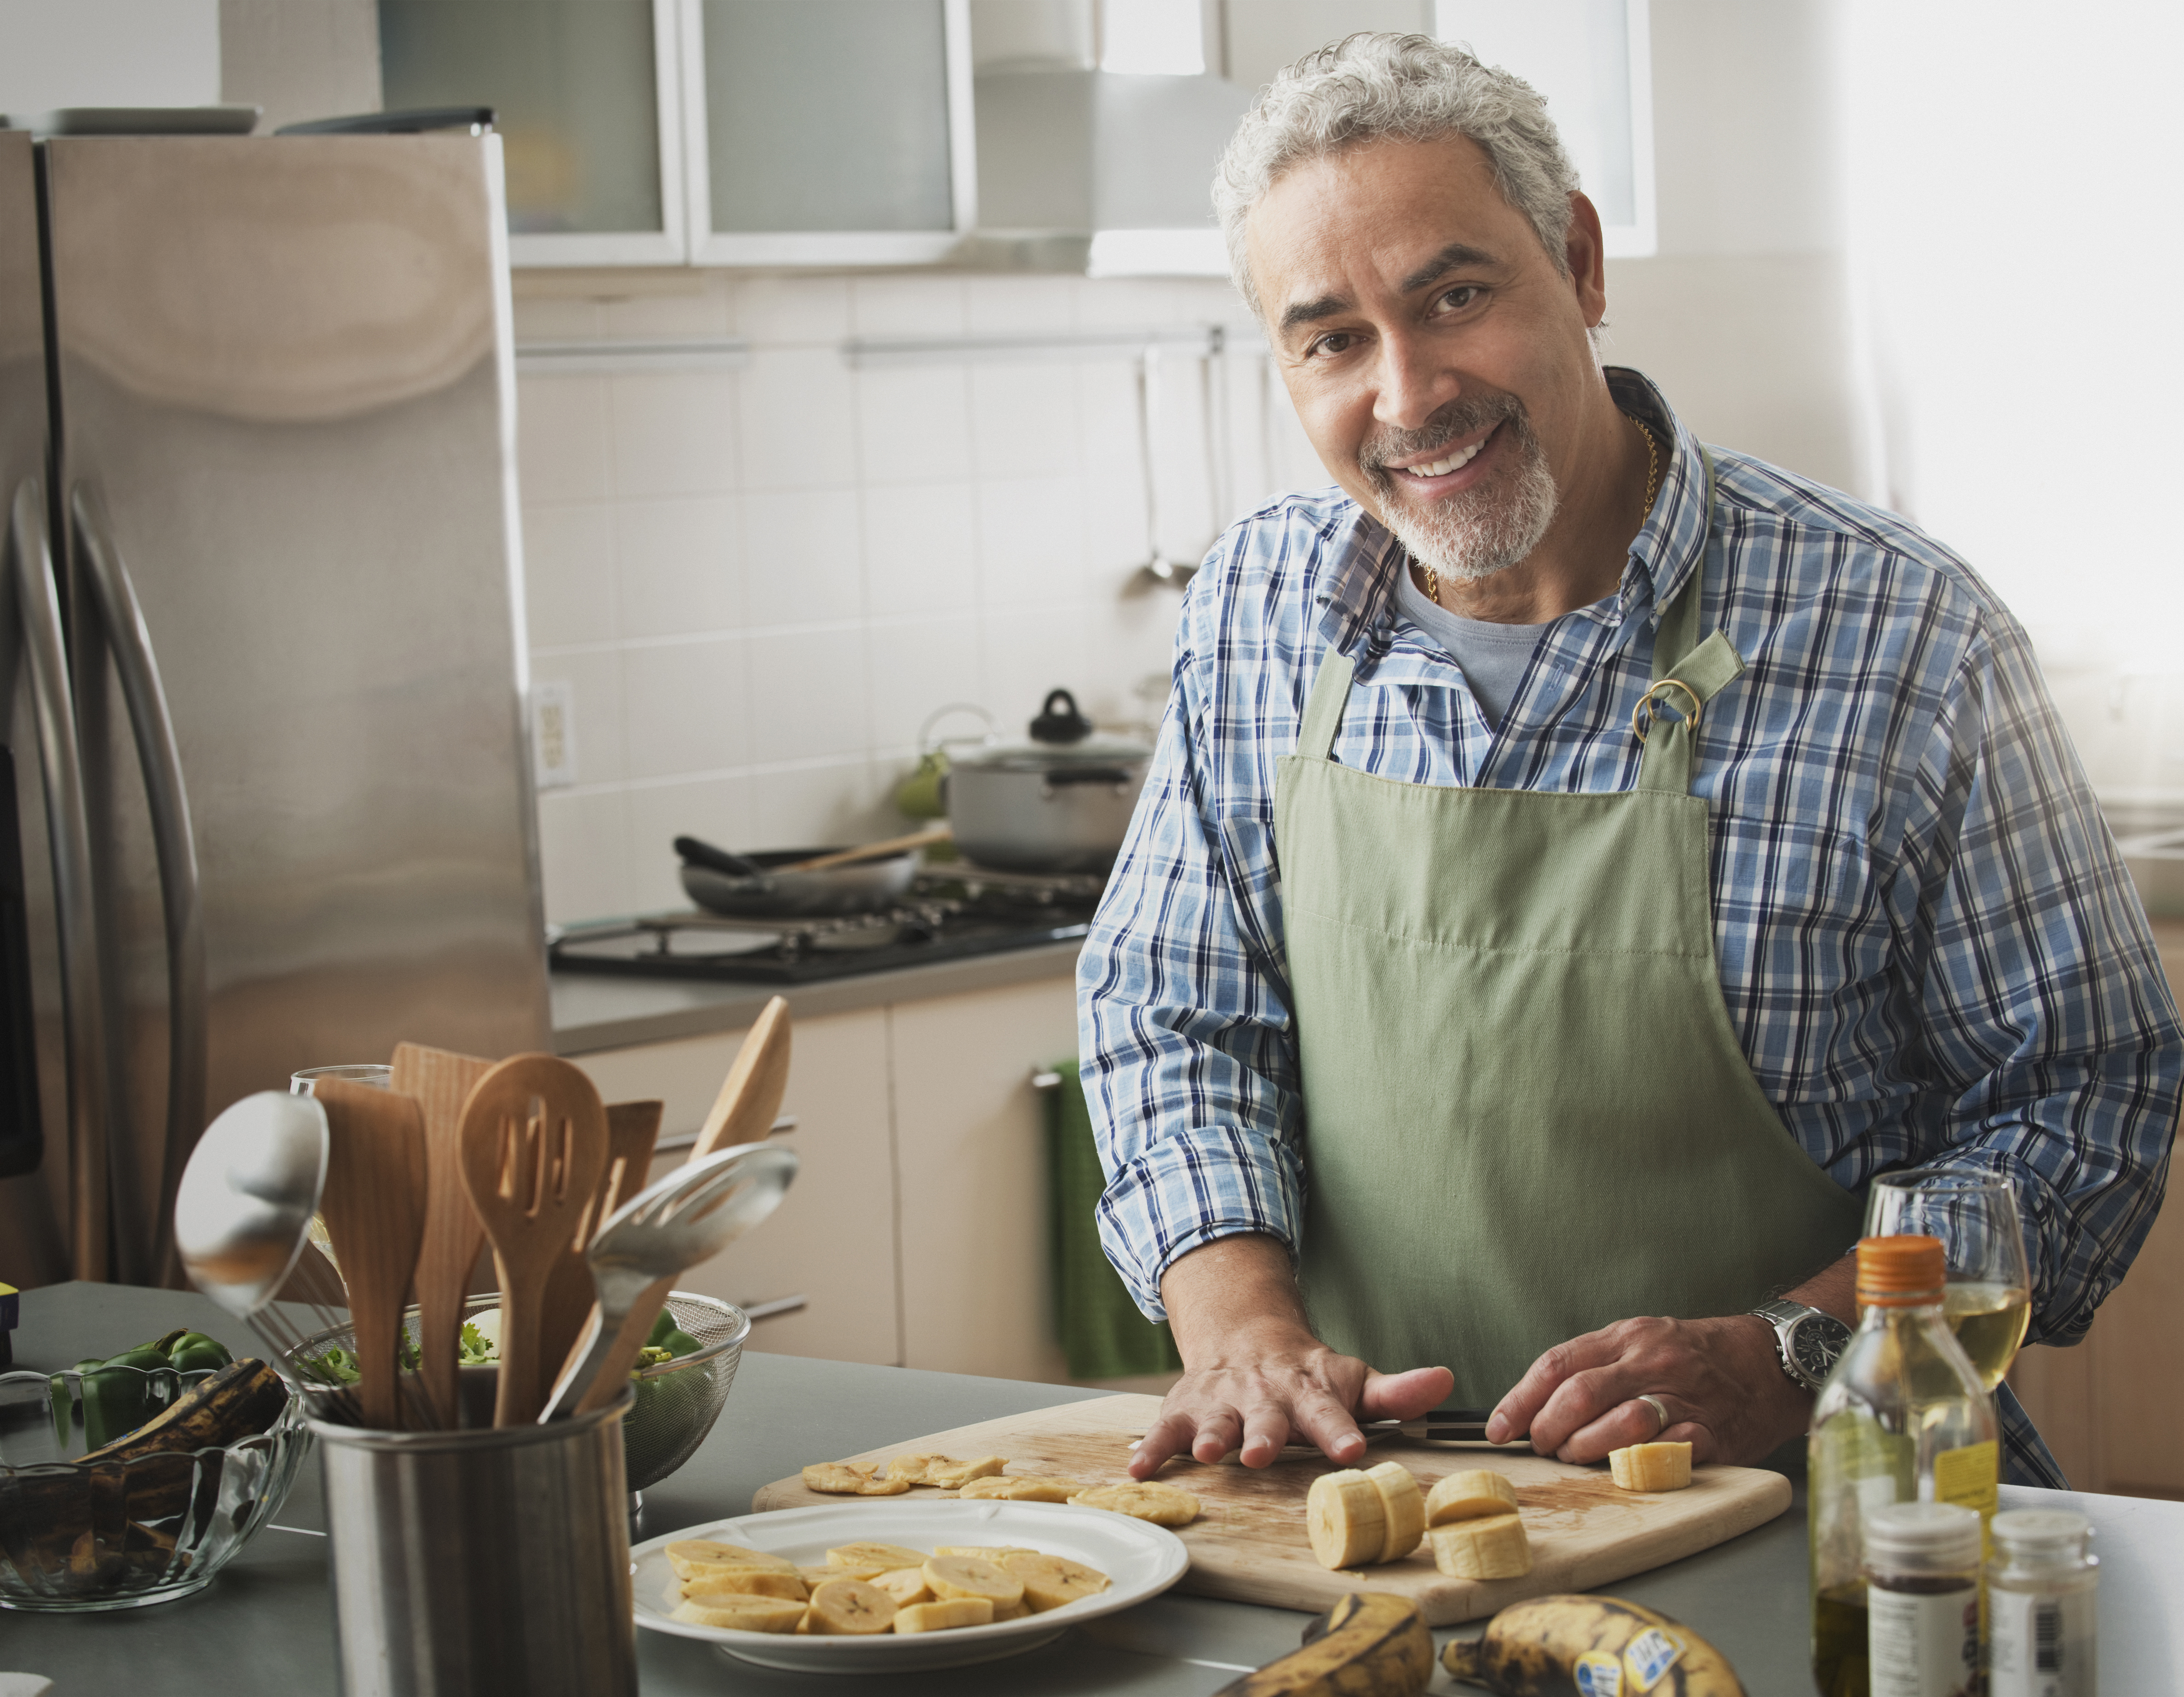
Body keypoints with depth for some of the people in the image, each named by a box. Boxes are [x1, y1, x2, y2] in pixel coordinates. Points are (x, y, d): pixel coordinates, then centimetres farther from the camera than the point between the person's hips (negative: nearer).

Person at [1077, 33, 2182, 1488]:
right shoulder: (1257, 612, 7)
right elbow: (1168, 1015, 13)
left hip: (1790, 1527, -4)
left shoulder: (1898, 634, -7)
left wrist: (1785, 1359, -16)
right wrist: (1243, 1321, -6)